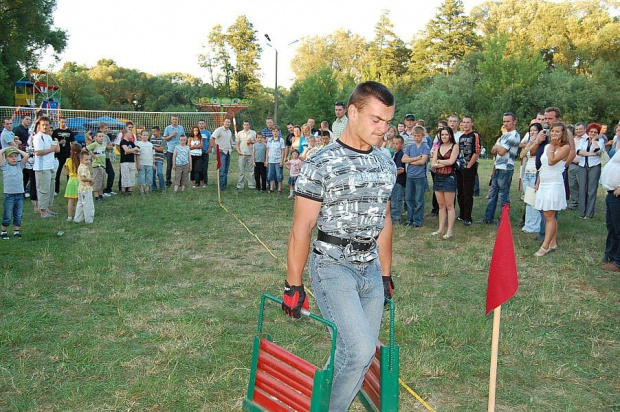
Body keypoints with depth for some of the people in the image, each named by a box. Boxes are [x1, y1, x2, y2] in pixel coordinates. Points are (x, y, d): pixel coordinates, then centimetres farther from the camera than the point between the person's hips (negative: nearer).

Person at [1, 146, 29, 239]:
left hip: (19, 194, 3)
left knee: (18, 216, 8)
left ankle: (16, 231, 18)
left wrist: (17, 150, 12)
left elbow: (26, 156, 1)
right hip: (8, 194, -3)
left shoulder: (20, 165, 10)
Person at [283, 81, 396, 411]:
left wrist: (386, 275, 19)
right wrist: (293, 286, -9)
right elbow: (301, 228, -10)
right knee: (359, 350, -17)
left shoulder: (386, 166, 10)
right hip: (333, 265, -6)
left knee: (362, 354, 8)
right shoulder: (321, 164, -10)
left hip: (371, 267, 6)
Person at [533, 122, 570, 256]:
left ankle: (545, 247, -9)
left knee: (549, 216, -9)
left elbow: (551, 161, -20)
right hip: (543, 184, 7)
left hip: (554, 185, -7)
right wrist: (537, 183, 18)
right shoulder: (547, 146, 14)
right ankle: (553, 243, 19)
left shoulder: (565, 147, -7)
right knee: (549, 216, 11)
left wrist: (552, 147, -7)